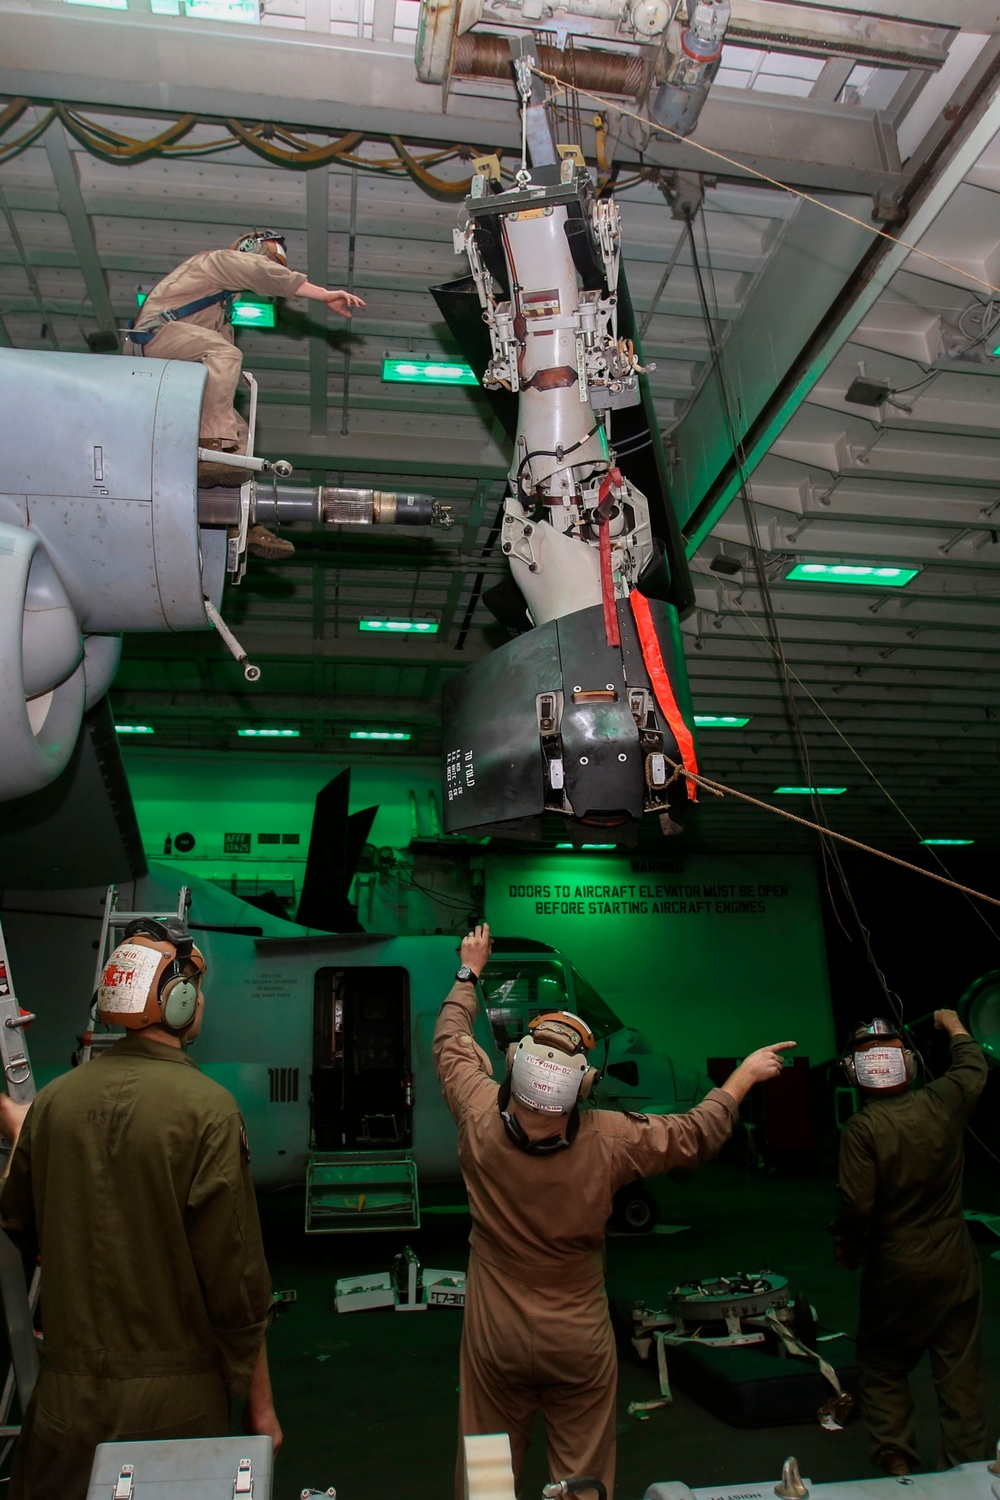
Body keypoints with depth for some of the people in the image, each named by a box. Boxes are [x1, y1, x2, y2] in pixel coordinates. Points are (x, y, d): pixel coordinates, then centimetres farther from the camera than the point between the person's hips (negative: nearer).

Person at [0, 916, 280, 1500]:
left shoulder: (54, 1099, -6)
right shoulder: (206, 1107, -20)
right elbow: (236, 1278, -17)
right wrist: (260, 1403, -4)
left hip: (67, 1393, 3)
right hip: (173, 1401, -3)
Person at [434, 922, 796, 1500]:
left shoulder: (481, 1121, -22)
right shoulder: (608, 1142, -25)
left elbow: (452, 1042, -2)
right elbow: (699, 1133, -8)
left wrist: (470, 972, 12)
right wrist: (746, 1074, 6)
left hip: (495, 1338, 2)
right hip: (580, 1344, -1)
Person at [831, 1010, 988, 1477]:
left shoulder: (861, 1129, -20)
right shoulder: (943, 1102, -8)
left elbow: (856, 1206, -19)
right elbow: (973, 1066, 14)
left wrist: (846, 1250, 0)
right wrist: (954, 1026, 32)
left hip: (896, 1269, -3)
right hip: (956, 1264, 3)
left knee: (882, 1367, 16)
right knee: (960, 1371, 15)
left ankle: (897, 1460, 20)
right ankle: (969, 1466, 23)